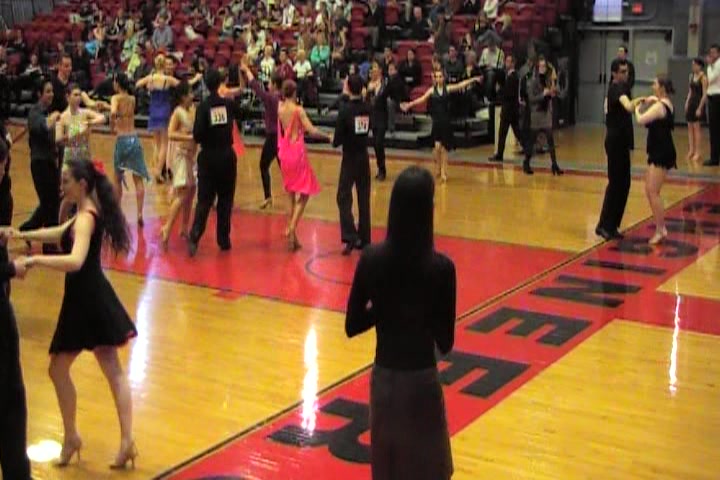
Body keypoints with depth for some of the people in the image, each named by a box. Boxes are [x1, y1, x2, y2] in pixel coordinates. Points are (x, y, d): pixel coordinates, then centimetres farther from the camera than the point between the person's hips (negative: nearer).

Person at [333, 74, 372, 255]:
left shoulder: (345, 110, -16)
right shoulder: (368, 109, -3)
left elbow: (337, 140, -15)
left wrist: (335, 140, 7)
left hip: (349, 159, -4)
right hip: (364, 157, 5)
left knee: (344, 197, 1)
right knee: (364, 199, 11)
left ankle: (350, 237, -13)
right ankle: (364, 239, 17)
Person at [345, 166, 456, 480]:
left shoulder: (371, 259, -9)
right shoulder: (440, 268, -17)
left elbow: (352, 326, -1)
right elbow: (445, 343, -10)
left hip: (383, 377, 4)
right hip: (420, 381, -4)